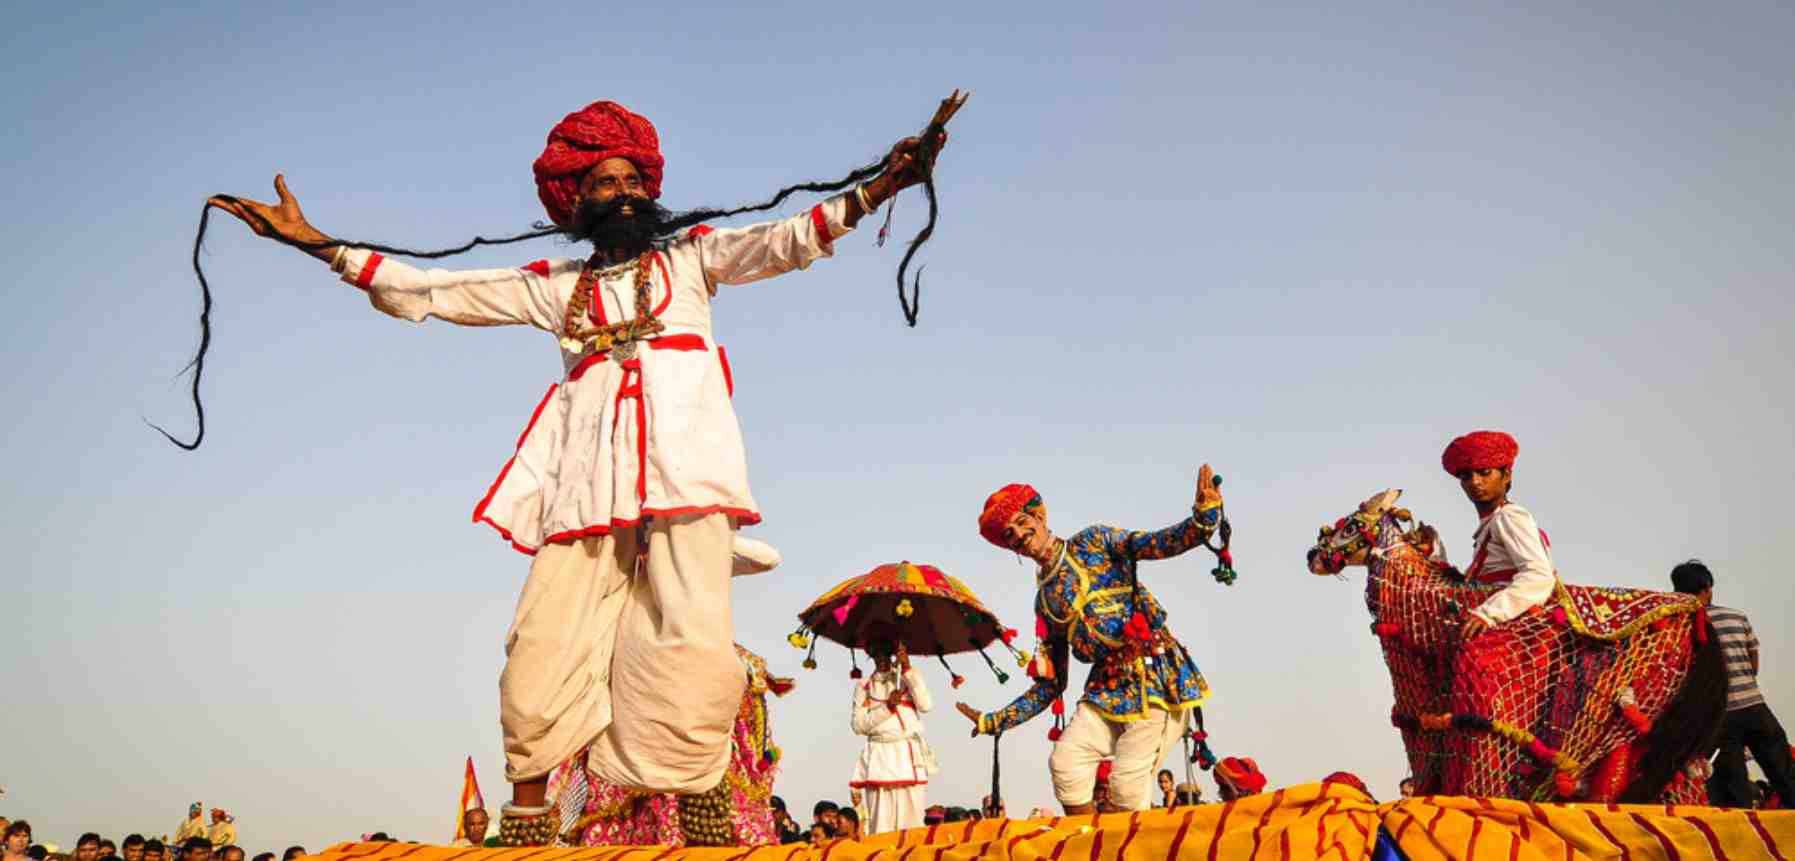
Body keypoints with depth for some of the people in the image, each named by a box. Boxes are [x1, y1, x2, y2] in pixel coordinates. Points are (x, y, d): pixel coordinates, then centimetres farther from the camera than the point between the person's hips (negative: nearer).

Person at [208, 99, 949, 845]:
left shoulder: (692, 257, 20)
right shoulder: (553, 285, 22)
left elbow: (783, 242, 6)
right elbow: (425, 292, 21)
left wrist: (872, 193, -9)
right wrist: (314, 242, 15)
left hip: (683, 466, -2)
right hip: (589, 482, 2)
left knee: (690, 652, -15)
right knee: (544, 656, -8)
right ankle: (525, 826, 0)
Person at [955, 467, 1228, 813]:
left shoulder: (1091, 542, 3)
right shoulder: (1045, 601, 15)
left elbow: (1158, 544, -14)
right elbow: (1051, 684, 18)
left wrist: (1203, 517, -34)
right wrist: (992, 722, 15)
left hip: (1156, 676, -5)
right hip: (1107, 687, 5)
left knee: (1126, 786, -14)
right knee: (1064, 762, -15)